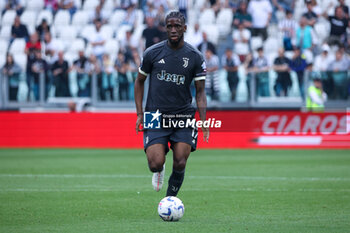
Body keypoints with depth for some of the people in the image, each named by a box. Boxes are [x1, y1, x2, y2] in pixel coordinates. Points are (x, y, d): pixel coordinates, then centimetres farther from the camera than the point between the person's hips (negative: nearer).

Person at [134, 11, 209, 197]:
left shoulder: (195, 57, 0)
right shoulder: (153, 53, -1)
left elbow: (200, 91, 2)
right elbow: (139, 81, 11)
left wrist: (203, 121, -9)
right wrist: (140, 113, 3)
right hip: (155, 116, -1)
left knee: (180, 164, -9)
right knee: (155, 164, -14)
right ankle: (159, 170, 25)